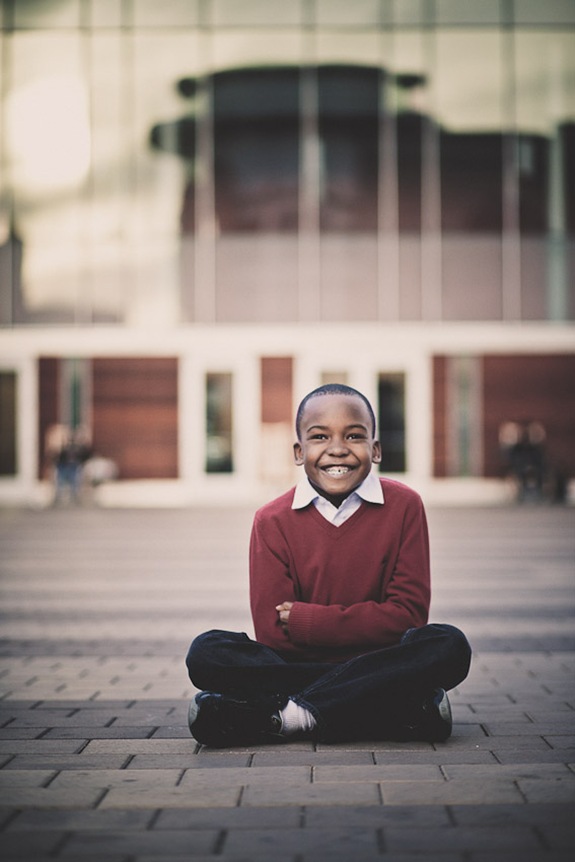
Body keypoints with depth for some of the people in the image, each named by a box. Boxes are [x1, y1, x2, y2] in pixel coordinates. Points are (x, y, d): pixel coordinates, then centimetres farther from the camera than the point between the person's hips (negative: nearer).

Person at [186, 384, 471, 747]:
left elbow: (408, 613, -7)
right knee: (207, 652, -23)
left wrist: (306, 621, -12)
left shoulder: (404, 506, 0)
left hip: (382, 662, 0)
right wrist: (366, 626, -15)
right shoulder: (273, 522, 0)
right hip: (293, 665, 0)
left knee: (450, 646, -30)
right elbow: (271, 632, -7)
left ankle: (287, 715, -29)